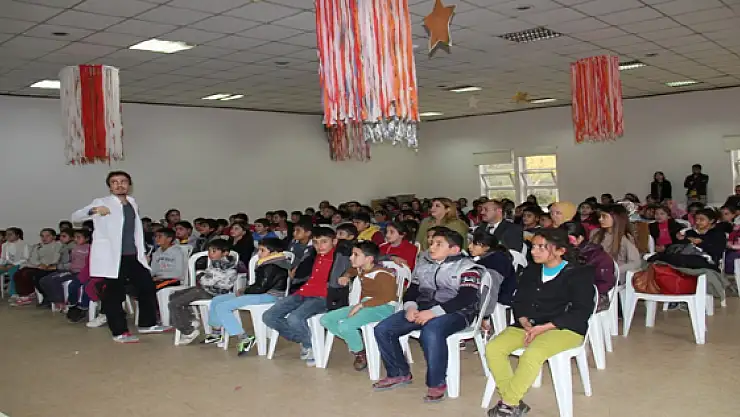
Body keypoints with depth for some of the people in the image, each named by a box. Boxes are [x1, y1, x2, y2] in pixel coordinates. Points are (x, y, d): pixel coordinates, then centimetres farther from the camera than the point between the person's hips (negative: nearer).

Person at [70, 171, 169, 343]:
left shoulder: (132, 202, 15)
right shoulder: (102, 203, -4)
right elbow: (75, 217, -11)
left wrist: (141, 251, 17)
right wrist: (93, 210, -31)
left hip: (133, 256, 7)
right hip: (111, 257, -7)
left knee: (147, 287, 11)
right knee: (114, 295, -1)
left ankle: (147, 324, 25)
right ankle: (120, 332, 8)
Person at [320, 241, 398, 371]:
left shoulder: (381, 274, -16)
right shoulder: (360, 270, 9)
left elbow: (387, 297, -27)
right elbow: (352, 270, 36)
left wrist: (361, 305, -27)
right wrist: (346, 276, 12)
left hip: (382, 308, -9)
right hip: (363, 305, 9)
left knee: (345, 326, -31)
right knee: (325, 320, -1)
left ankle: (360, 353, -2)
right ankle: (355, 344, 1)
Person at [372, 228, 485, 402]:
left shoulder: (467, 267, -3)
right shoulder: (423, 265, 18)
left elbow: (467, 298, -16)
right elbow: (412, 290, 17)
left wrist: (434, 312, -23)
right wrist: (410, 307, -7)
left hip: (455, 312, -6)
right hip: (422, 309, 7)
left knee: (430, 333, -39)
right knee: (382, 329, -9)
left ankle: (437, 383, -19)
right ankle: (399, 373, 9)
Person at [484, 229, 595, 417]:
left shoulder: (580, 273, -3)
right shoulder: (531, 270, 16)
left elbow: (582, 311, -11)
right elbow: (519, 302, 12)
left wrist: (543, 328, -18)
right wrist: (526, 325, -11)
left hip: (566, 328, -6)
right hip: (528, 326, 6)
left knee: (531, 355, -35)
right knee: (493, 348, -19)